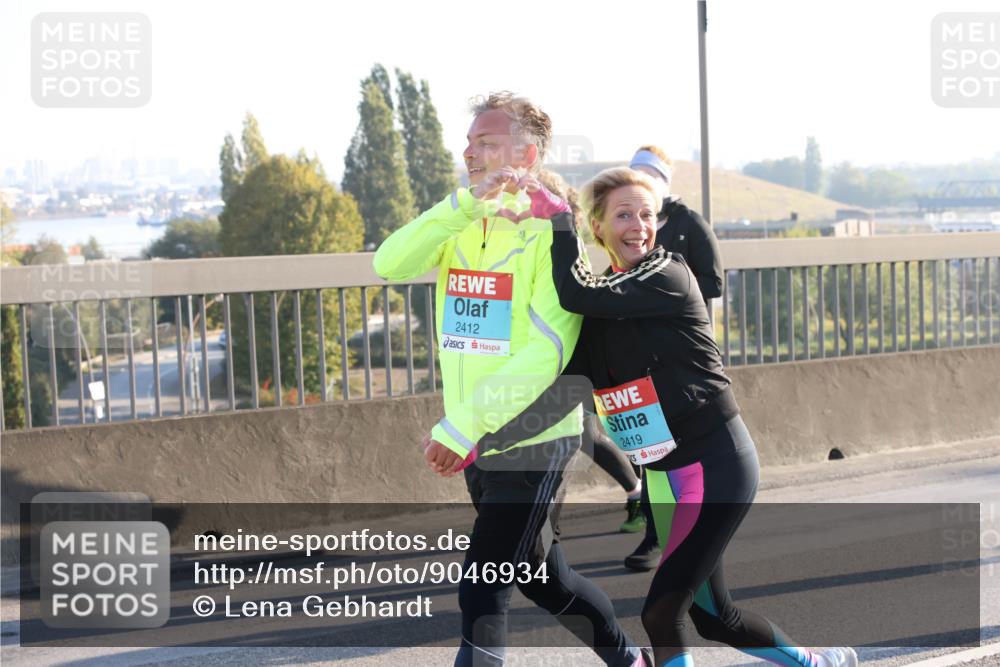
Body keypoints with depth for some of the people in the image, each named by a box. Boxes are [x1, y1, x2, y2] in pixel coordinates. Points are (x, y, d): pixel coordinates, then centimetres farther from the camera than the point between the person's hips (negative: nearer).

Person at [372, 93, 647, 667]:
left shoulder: (552, 229, -13)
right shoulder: (461, 225, 6)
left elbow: (548, 348, -22)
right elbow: (391, 265, -12)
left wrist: (462, 425, -26)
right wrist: (465, 204, -23)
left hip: (532, 442, -7)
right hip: (478, 443, 7)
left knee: (483, 589, -12)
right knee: (542, 580, 20)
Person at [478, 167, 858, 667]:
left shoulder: (667, 275, -13)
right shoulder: (603, 308, 8)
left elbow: (577, 294, -26)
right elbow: (565, 391, 2)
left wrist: (558, 216, -19)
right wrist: (494, 437, -7)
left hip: (717, 464, -8)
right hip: (664, 473, 8)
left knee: (661, 608, -14)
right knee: (712, 616, 15)